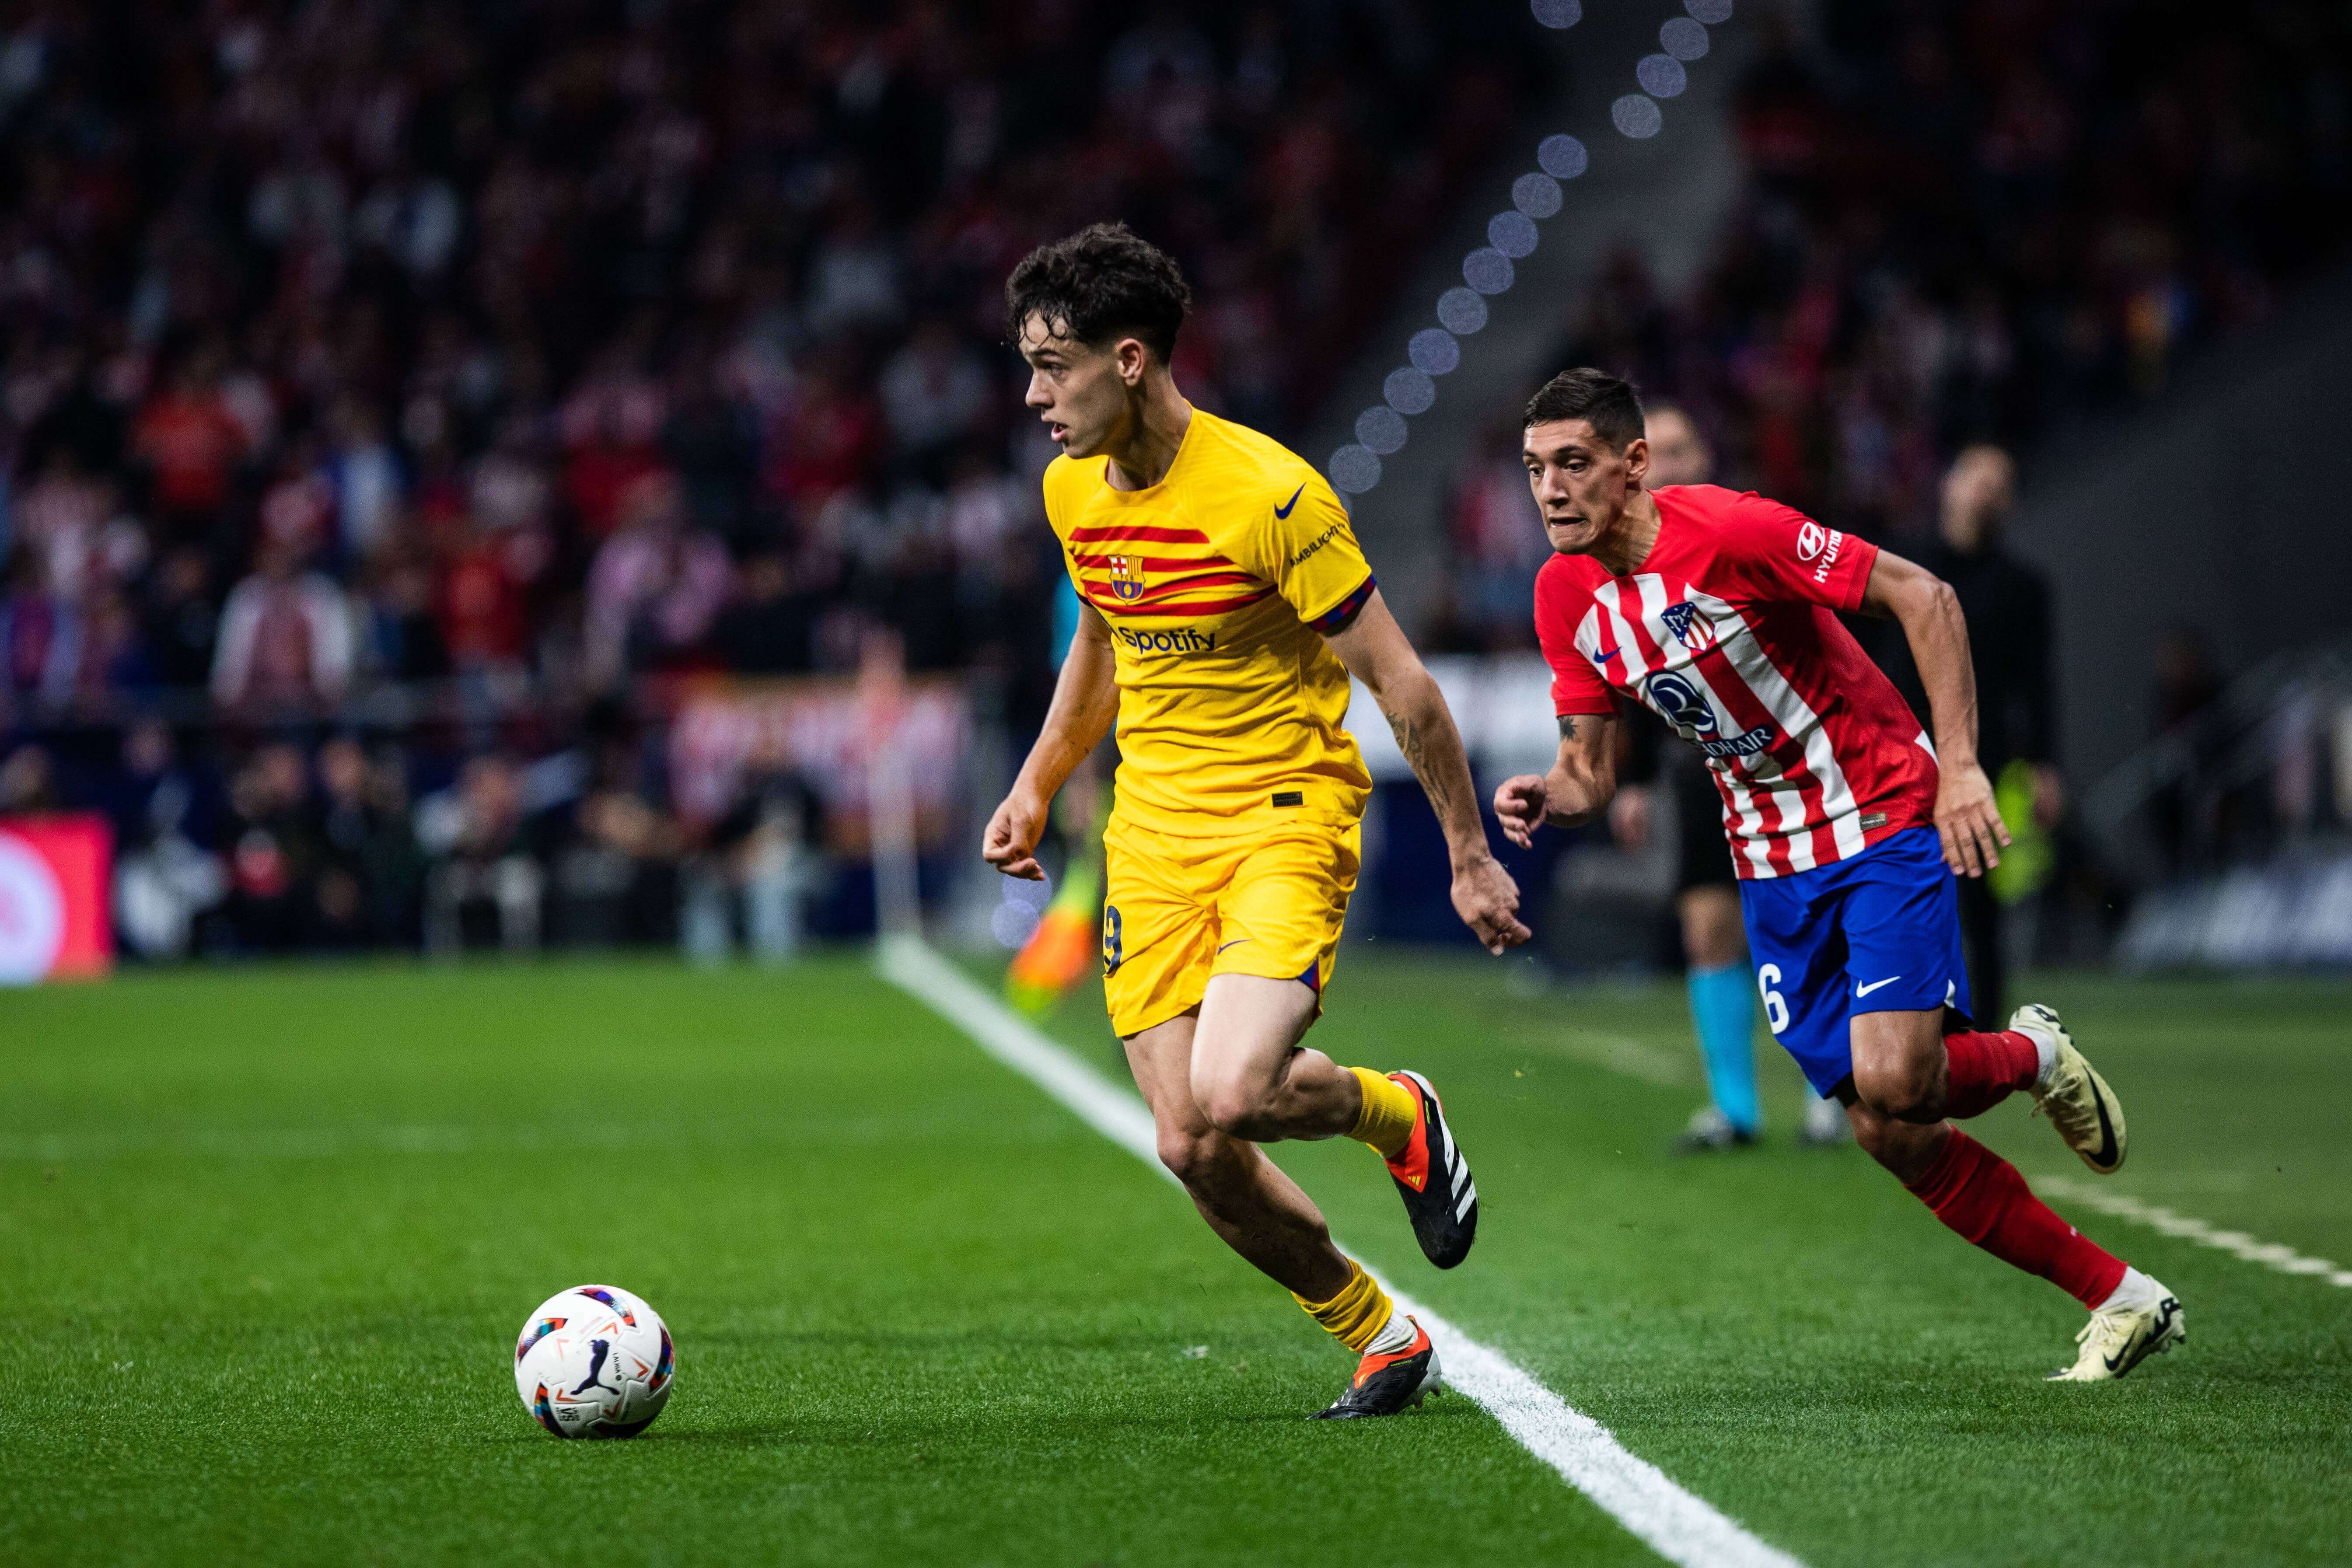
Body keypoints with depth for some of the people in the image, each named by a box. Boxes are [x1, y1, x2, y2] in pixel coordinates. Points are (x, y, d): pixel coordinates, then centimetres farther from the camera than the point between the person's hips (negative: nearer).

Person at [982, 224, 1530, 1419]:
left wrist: (1470, 856, -9)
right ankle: (1378, 1340, 19)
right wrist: (1036, 788, 17)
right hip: (1152, 829, 6)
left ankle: (1398, 1116, 8)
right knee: (1193, 1151, -3)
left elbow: (1397, 679, -12)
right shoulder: (1072, 490, 3)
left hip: (1287, 817, -6)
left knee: (1232, 1095, -27)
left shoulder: (1270, 493, -18)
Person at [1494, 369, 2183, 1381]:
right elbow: (1591, 775, 6)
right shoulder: (1566, 596, -2)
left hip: (1886, 816, -6)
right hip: (1773, 866, 6)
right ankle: (2122, 1300, 11)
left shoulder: (1728, 530, -21)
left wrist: (1959, 766, -23)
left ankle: (2029, 1056, 13)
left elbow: (1922, 597, -17)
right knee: (1888, 1135, -1)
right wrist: (1543, 799, -17)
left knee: (1892, 1080, -24)